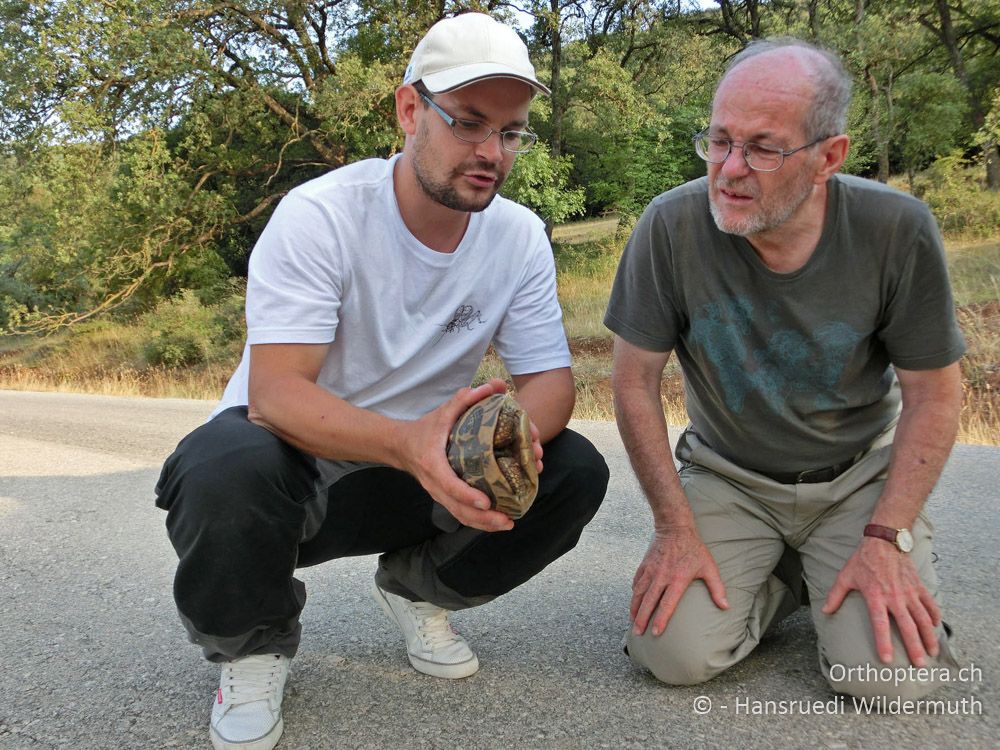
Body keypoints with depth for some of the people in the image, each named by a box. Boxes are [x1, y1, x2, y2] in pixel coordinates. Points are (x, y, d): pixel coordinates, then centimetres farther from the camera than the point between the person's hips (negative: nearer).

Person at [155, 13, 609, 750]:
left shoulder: (520, 237, -6)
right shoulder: (318, 216, -20)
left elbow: (550, 380, -7)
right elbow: (274, 393, -28)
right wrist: (407, 442, -47)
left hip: (422, 459, 4)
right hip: (291, 455, -3)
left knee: (575, 473, -18)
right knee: (227, 477, -37)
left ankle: (416, 586, 10)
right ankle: (253, 646, -2)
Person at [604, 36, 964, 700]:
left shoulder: (898, 230, -18)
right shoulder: (671, 226, -20)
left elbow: (934, 395, -7)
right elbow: (636, 380, -11)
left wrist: (887, 538, -14)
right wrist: (676, 529, -12)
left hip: (860, 476, 0)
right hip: (727, 477, 0)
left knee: (891, 673, -17)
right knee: (675, 653, -18)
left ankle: (826, 573, 16)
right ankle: (782, 576, 13)